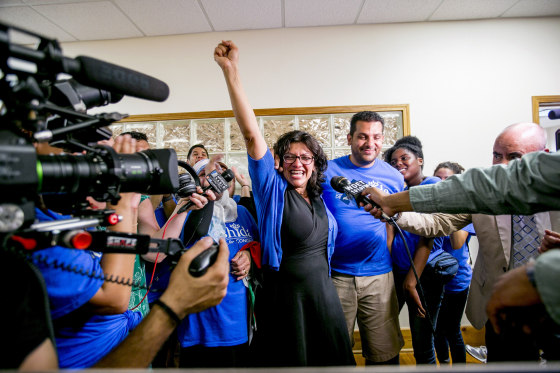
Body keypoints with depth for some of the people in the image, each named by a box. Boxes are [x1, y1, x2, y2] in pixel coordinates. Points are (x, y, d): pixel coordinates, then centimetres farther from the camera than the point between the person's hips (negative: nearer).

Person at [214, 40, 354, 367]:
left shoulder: (320, 199, 4)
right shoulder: (273, 189, -11)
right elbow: (252, 135, -24)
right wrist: (231, 71, -30)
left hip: (323, 290, 5)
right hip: (284, 293, -5)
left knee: (332, 357, 20)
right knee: (288, 360, 13)